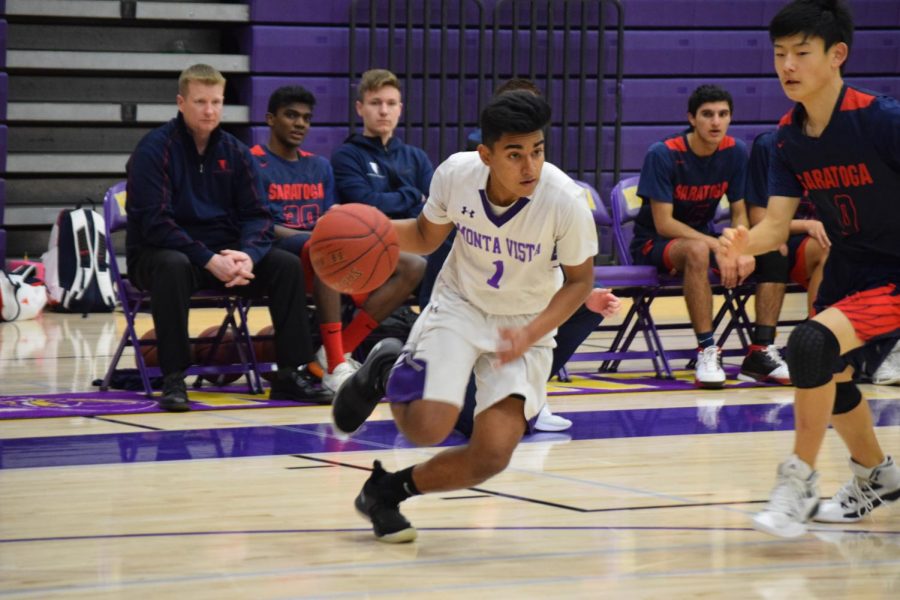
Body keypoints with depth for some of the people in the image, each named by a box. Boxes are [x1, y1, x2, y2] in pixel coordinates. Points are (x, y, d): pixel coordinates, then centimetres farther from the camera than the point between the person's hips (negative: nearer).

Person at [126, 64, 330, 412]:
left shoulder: (235, 152, 7)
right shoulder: (154, 149, -10)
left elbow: (256, 214, 4)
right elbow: (155, 223, -18)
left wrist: (247, 254, -20)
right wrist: (208, 260, -27)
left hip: (224, 254, 5)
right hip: (161, 252, -5)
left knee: (287, 265, -15)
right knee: (174, 267, -39)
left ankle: (290, 374, -8)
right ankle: (173, 380, -34)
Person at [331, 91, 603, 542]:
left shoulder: (566, 202, -26)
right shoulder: (456, 174, -20)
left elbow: (579, 279, -9)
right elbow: (427, 236, 2)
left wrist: (532, 333, -26)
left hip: (526, 326, 0)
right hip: (459, 305, 0)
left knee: (492, 455, -15)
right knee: (426, 428, -21)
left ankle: (388, 491, 13)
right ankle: (384, 373, 15)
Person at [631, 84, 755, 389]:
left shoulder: (735, 152, -3)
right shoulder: (663, 154, -19)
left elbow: (740, 213, 0)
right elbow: (663, 223, -21)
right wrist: (718, 246, -30)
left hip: (702, 236, 6)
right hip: (653, 243, -5)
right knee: (697, 251, -40)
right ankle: (706, 351, -38)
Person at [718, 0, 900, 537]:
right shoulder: (790, 137, -3)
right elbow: (776, 226, -6)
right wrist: (743, 243, -28)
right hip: (847, 272, 8)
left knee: (812, 343, -28)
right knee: (829, 377, 23)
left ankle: (800, 482, -13)